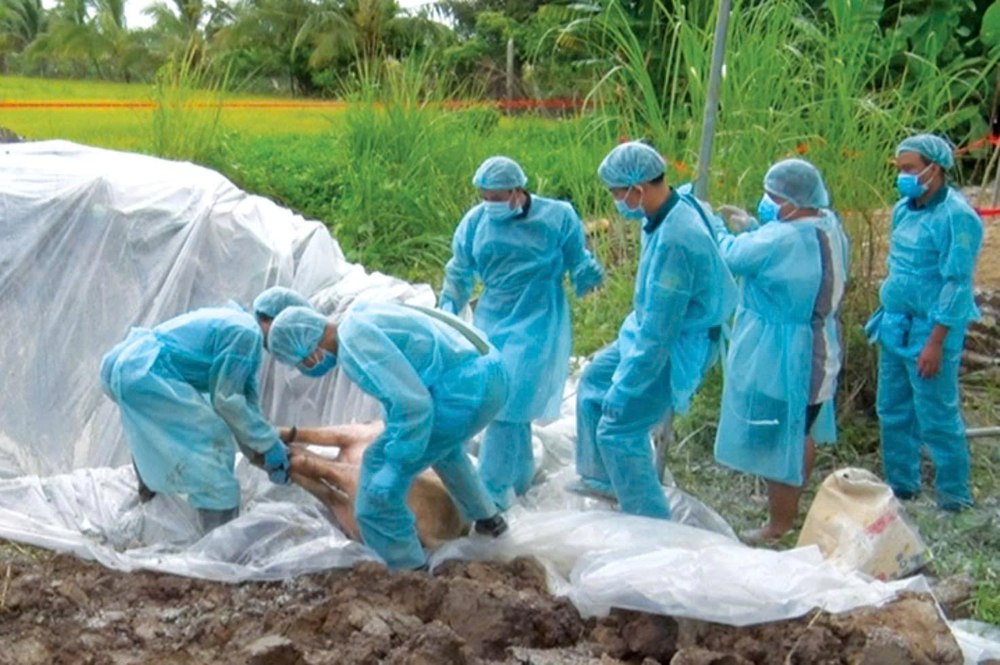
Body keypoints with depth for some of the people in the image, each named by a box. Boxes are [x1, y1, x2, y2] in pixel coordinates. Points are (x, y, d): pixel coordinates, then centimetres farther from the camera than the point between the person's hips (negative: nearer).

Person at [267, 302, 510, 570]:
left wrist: (396, 464, -13)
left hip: (463, 392, -10)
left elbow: (411, 403, -22)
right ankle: (487, 517, 53)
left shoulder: (354, 346, -14)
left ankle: (407, 568, 13)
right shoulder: (360, 313, 14)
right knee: (443, 443, 39)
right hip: (489, 377, 10)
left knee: (381, 472, 2)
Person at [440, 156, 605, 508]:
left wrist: (589, 274, -22)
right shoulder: (475, 221, 0)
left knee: (507, 405, -13)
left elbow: (578, 266, -1)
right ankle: (521, 474, 34)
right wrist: (447, 314, 4)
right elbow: (459, 275, 10)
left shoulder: (559, 217, -9)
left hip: (537, 325, -4)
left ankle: (492, 494, -6)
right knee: (513, 406, 12)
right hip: (491, 323, 5)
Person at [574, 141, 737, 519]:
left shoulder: (675, 240, -33)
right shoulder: (678, 208, -3)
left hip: (675, 349, -10)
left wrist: (624, 390, -23)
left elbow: (658, 331, -30)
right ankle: (602, 479, 37)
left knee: (618, 431, -6)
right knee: (593, 385, 21)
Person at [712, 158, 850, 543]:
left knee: (778, 442, 6)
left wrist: (712, 222, 1)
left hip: (780, 361, -9)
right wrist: (754, 227, 3)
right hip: (818, 353, 9)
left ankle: (779, 528, 20)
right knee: (798, 435, 24)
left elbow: (730, 256, -16)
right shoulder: (830, 227, -1)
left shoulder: (782, 240, -27)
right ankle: (790, 508, 44)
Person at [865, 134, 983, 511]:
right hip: (895, 325, 8)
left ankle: (955, 496, 14)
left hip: (930, 329, -8)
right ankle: (900, 484, 30)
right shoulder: (904, 209, 8)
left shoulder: (957, 216, -16)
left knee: (937, 417, 0)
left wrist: (935, 342, -19)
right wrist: (887, 317, 16)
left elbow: (957, 284, -18)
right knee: (893, 411, 15)